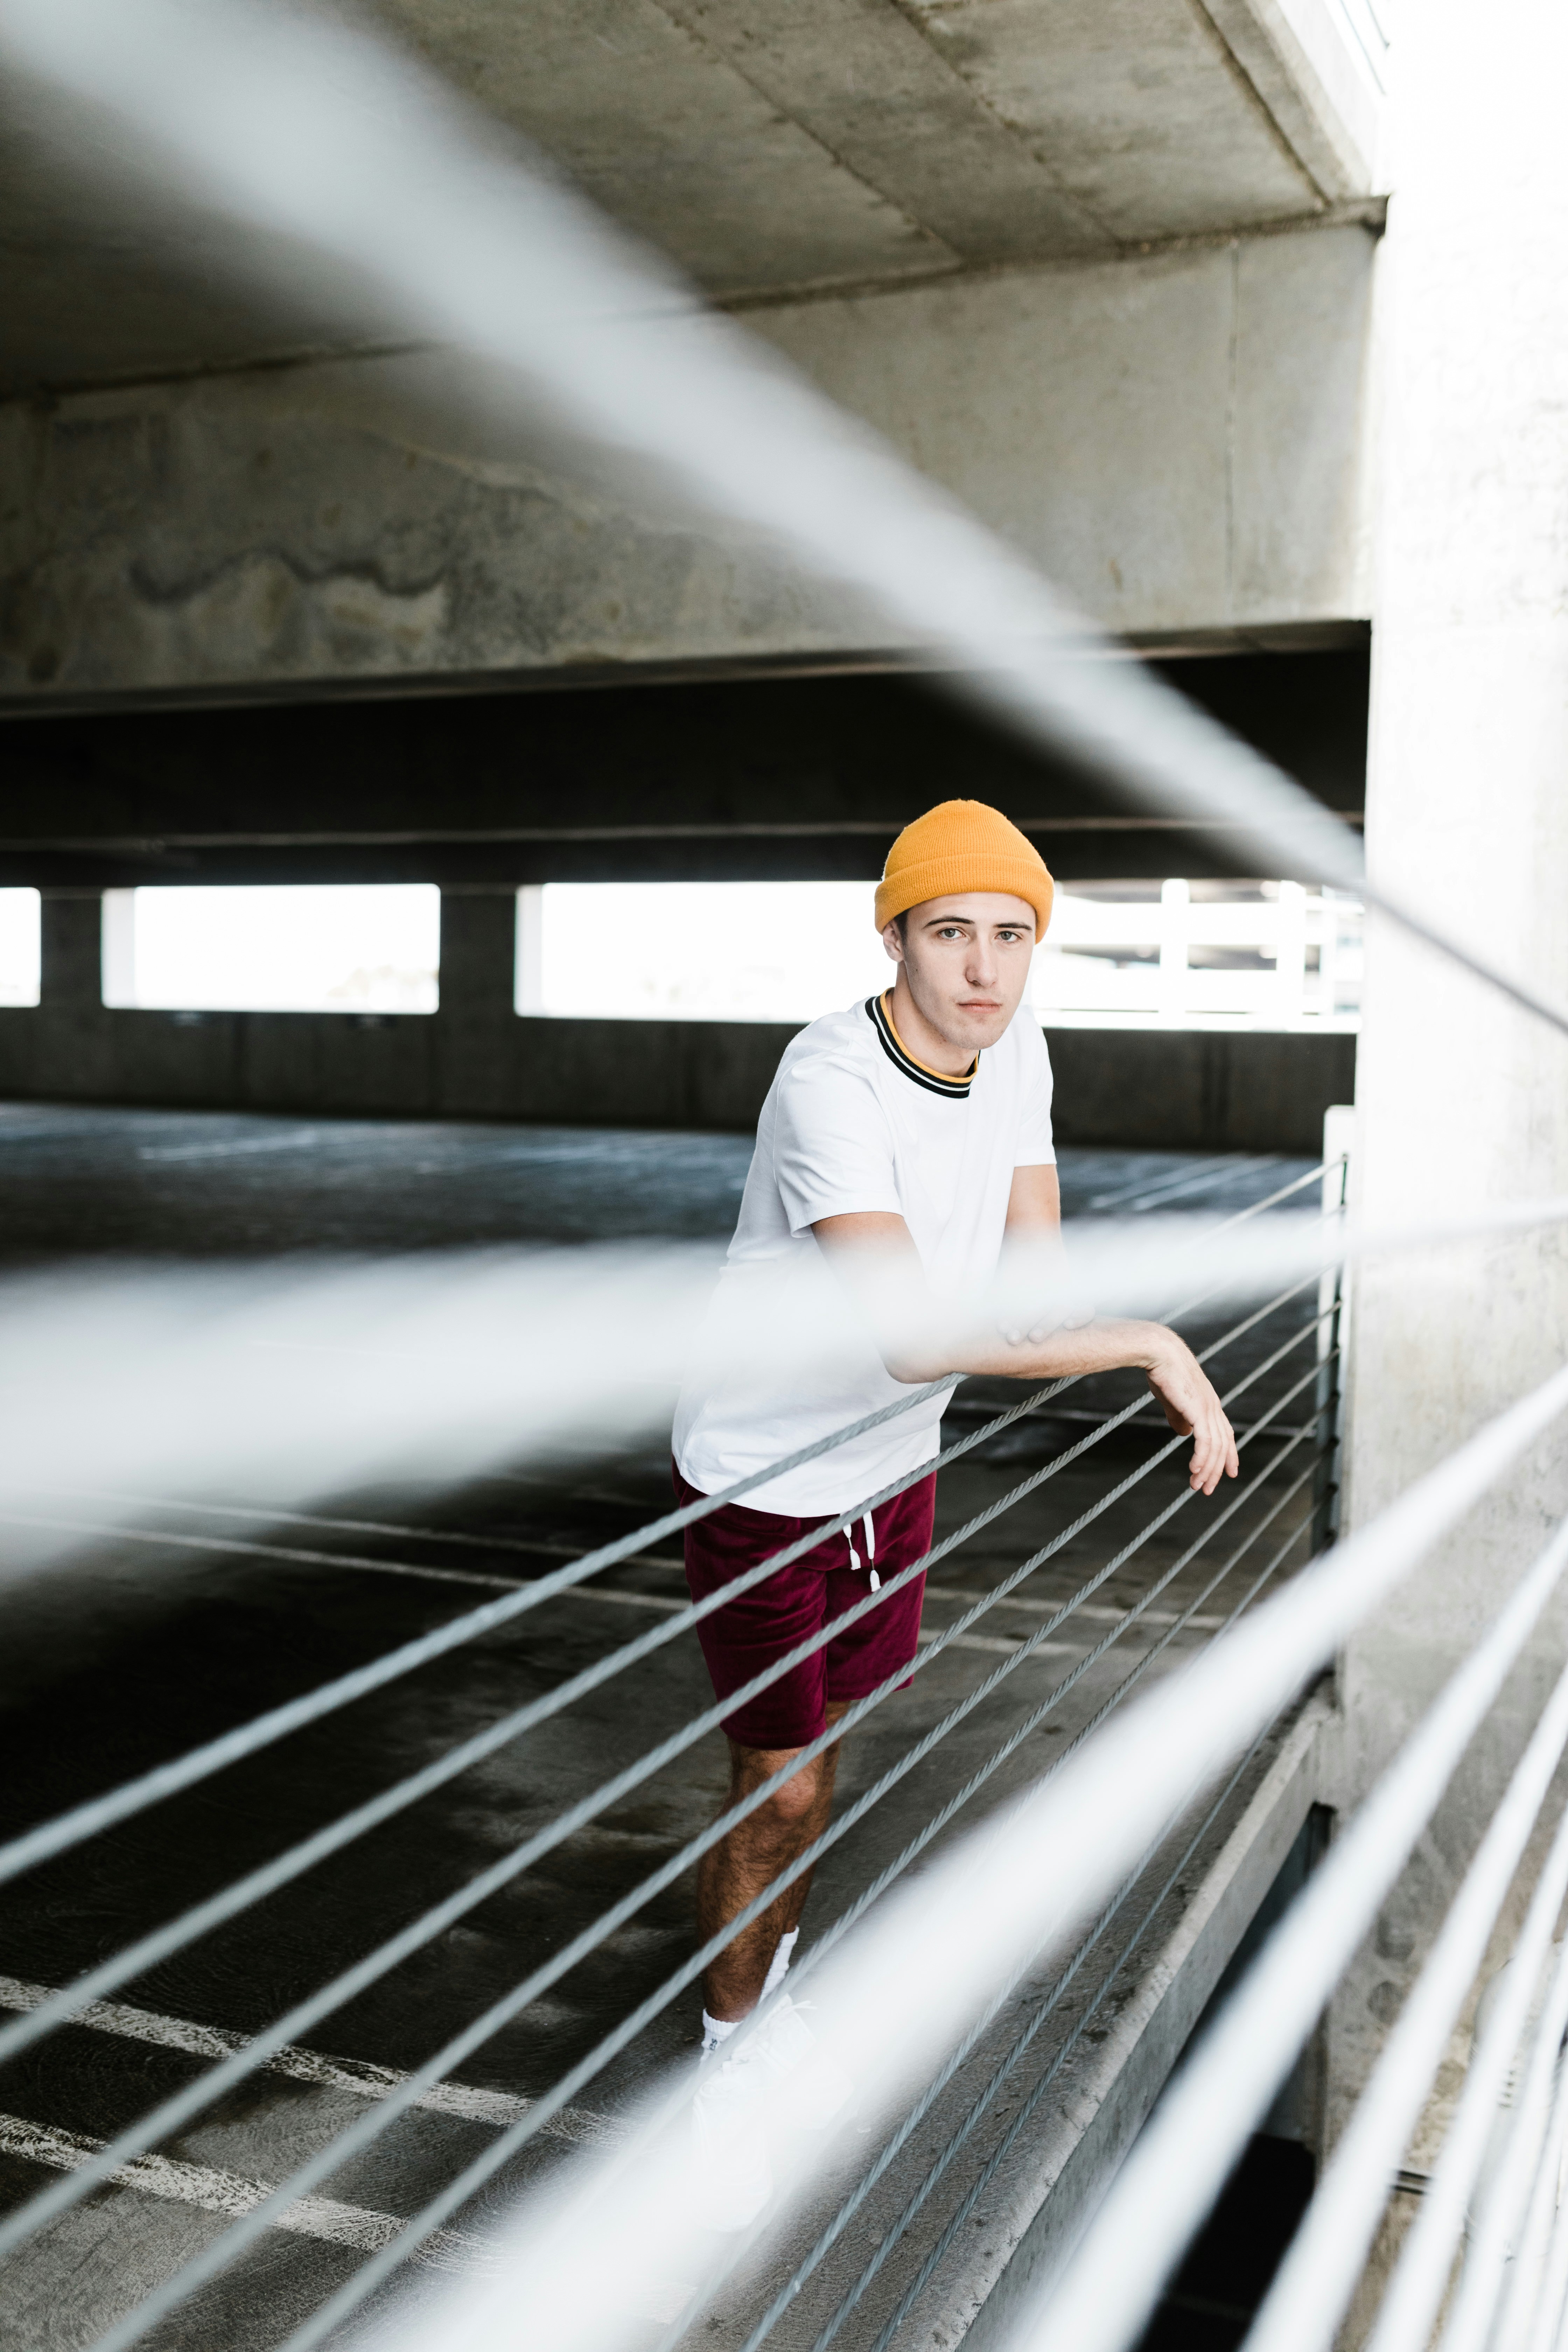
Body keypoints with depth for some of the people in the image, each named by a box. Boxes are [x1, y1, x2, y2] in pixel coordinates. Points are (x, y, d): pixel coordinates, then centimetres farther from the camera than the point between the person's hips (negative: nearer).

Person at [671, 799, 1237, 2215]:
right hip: (762, 1476, -7)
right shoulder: (831, 1084, -32)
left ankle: (771, 1979, 48)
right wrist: (1148, 1341, -39)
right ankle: (730, 2055, 27)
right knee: (778, 1793, 2)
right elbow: (916, 1338, -44)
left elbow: (1031, 1271, 3)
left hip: (893, 1459, 7)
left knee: (827, 1739, 23)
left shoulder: (1014, 1043, -8)